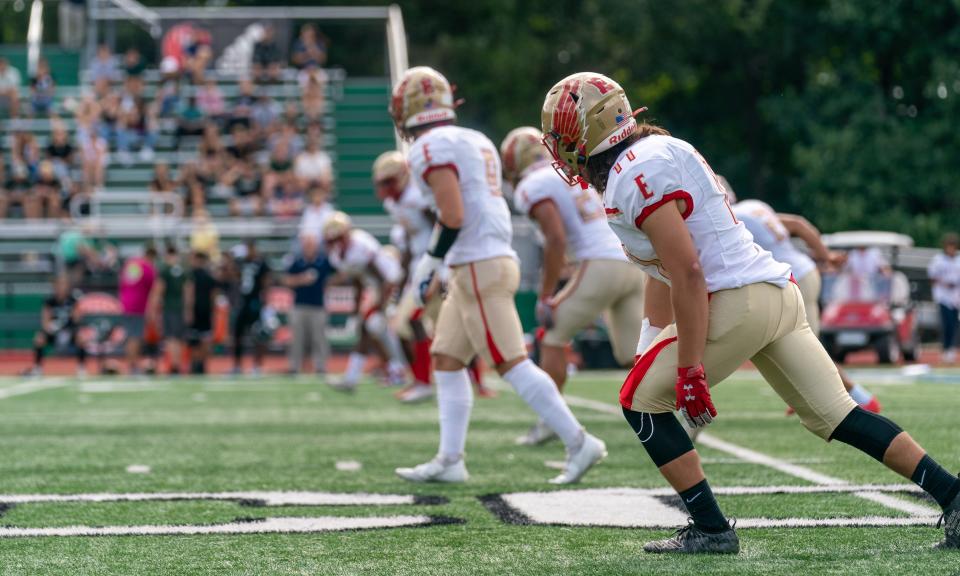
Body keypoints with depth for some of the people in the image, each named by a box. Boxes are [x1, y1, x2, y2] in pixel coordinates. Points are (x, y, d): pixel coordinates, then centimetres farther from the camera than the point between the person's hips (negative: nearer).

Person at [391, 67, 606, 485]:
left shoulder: (430, 148, -11)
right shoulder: (475, 141, 17)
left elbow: (453, 217, -20)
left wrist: (430, 260, -7)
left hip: (479, 268, -10)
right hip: (492, 261, 10)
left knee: (511, 363, -8)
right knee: (446, 360, 11)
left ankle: (579, 444, -7)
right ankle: (449, 460, 11)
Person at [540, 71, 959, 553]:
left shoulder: (634, 178, -13)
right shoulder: (654, 153, 19)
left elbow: (686, 273, -19)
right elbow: (664, 271, 26)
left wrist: (689, 370, -17)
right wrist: (656, 346, 32)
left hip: (737, 301, -10)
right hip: (778, 293, 10)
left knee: (641, 401, 4)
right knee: (834, 414, 11)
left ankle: (711, 529, 3)